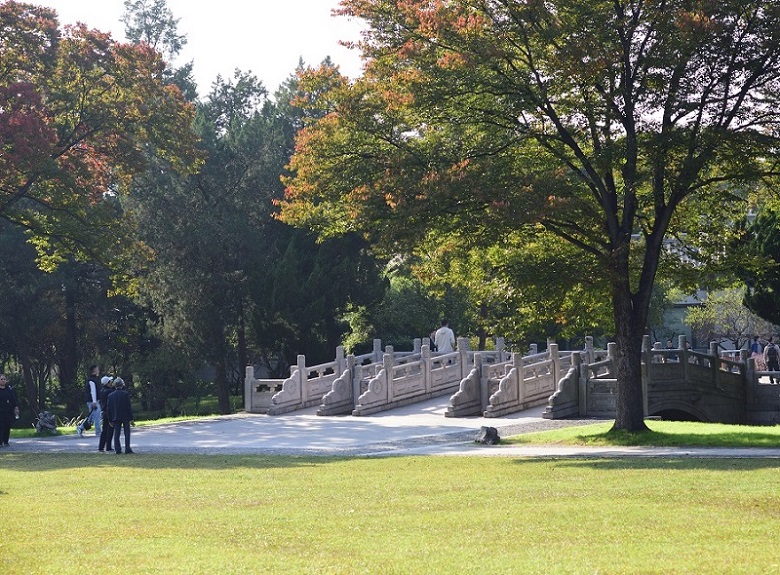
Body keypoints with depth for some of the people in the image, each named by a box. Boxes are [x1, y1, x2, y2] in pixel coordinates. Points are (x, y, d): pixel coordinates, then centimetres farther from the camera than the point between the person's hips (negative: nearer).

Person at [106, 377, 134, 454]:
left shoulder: (110, 395, 3)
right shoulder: (125, 394, -8)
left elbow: (108, 408, 6)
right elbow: (129, 406, -8)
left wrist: (110, 420, 12)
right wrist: (130, 417, -4)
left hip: (115, 418, 3)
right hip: (125, 417, -3)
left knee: (116, 433, 6)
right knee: (127, 433, 4)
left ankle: (117, 449, 2)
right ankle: (127, 449, -1)